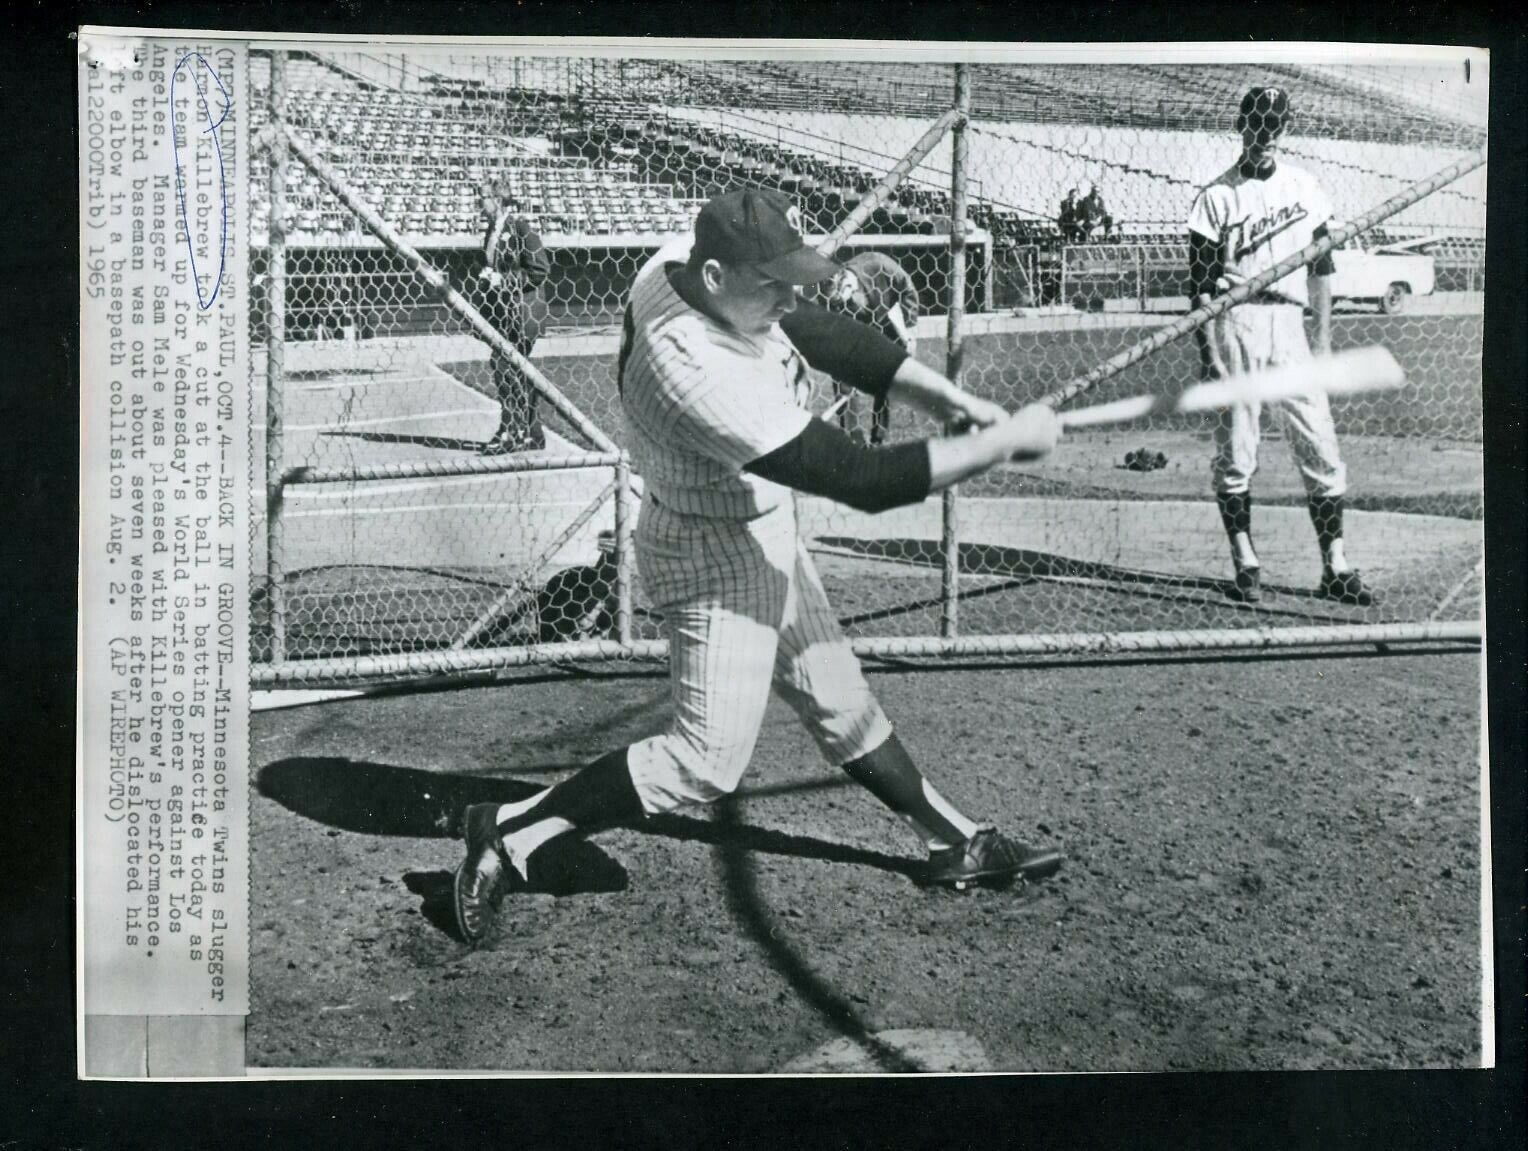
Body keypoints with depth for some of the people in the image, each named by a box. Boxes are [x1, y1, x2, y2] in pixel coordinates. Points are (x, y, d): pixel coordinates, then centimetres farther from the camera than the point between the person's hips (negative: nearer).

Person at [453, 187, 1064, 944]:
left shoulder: (682, 260, -12)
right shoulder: (697, 374, -37)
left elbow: (823, 334, 1)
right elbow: (866, 481, -34)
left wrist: (943, 396, -7)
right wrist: (1008, 441, -26)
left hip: (766, 531, 10)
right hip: (718, 555, -9)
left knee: (839, 701, 19)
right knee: (707, 762, -4)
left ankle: (954, 843, 34)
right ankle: (511, 832, 6)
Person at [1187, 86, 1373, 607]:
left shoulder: (1303, 186, 13)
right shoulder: (1217, 196, 2)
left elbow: (1321, 267, 14)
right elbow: (1200, 281, -1)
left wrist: (1323, 337, 7)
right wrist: (1207, 351, -9)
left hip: (1289, 323, 3)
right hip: (1235, 323, -3)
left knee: (1320, 445, -1)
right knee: (1236, 449, -2)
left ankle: (1335, 567, 4)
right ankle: (1245, 562, 8)